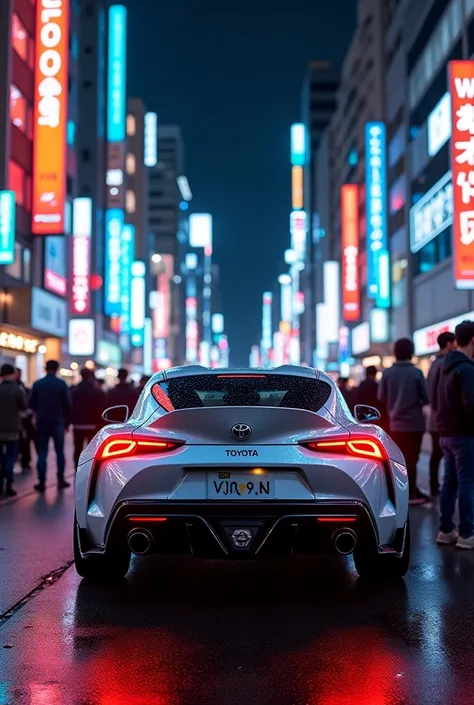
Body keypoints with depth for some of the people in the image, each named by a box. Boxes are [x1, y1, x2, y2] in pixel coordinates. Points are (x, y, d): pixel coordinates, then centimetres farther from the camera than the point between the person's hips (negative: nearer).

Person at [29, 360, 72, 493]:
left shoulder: (37, 384, -2)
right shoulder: (62, 384, -7)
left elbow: (32, 404, 1)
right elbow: (67, 405, -6)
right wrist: (67, 421, 5)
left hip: (41, 422, 1)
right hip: (57, 422, -1)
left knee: (42, 453, 5)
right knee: (59, 452, 10)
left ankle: (42, 482, 1)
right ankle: (61, 480, 10)